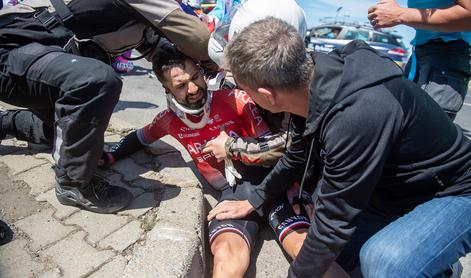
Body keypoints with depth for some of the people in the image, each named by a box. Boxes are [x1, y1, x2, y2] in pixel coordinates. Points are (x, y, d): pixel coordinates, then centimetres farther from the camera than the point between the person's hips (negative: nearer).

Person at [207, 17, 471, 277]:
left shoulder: (356, 114, -39)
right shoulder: (315, 81, -11)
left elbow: (333, 224, -29)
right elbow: (298, 157, 7)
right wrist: (252, 202, 14)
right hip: (394, 189, 8)